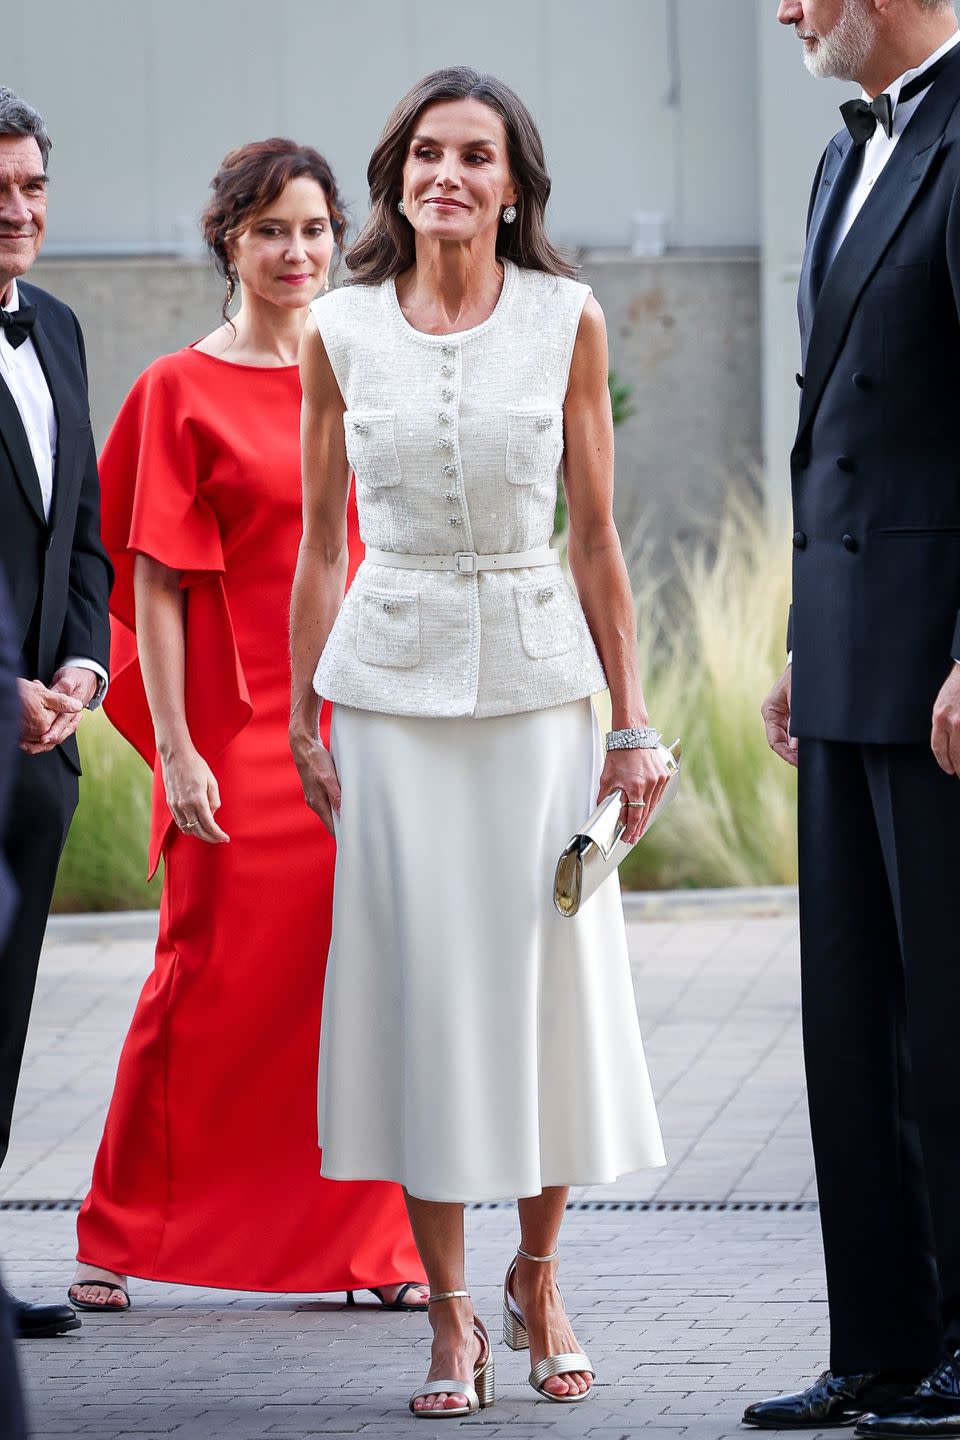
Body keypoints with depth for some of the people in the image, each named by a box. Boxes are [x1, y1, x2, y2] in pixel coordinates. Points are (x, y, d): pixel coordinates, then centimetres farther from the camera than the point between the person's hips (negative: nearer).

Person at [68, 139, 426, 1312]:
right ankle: (118, 1236, 12)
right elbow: (154, 587, -5)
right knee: (211, 987, -1)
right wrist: (175, 752, -11)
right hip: (240, 734, -4)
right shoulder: (181, 392, -2)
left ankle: (374, 1247, 10)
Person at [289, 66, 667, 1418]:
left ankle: (538, 1278, 20)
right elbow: (320, 544, 7)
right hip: (394, 685, 0)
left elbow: (598, 537, 2)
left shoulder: (567, 321, -1)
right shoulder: (341, 333, 1)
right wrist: (300, 719, 5)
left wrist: (630, 722, 1)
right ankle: (451, 1316, 7)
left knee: (547, 968, 1)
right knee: (420, 977, 0)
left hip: (537, 678, 0)